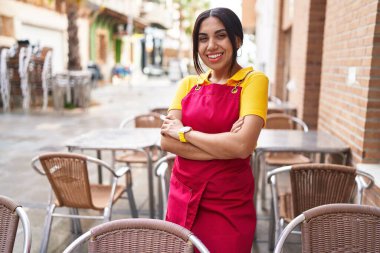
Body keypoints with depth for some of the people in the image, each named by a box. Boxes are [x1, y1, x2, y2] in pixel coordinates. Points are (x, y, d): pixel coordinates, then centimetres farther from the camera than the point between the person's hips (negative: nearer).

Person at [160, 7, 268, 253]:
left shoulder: (253, 80, -8)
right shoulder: (188, 84, 4)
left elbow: (243, 145, -22)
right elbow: (167, 141, -7)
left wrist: (185, 132, -11)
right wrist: (224, 147, -17)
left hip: (229, 204, -4)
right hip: (183, 197, 4)